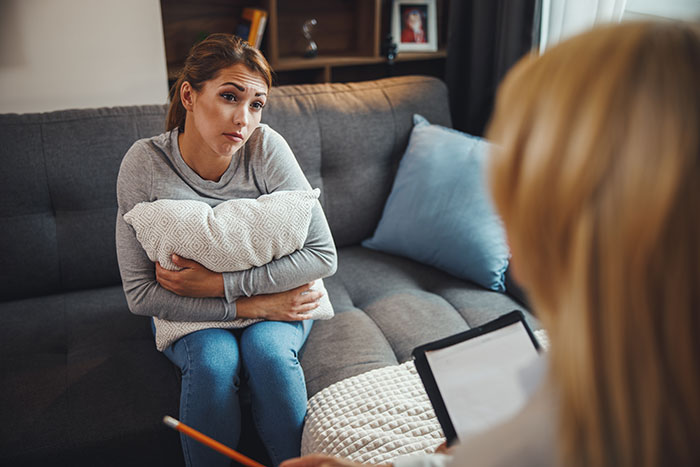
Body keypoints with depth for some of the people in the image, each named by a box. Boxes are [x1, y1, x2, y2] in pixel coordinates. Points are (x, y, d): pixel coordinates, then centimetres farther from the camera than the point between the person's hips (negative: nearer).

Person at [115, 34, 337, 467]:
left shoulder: (265, 147, -20)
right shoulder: (145, 163, -19)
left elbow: (324, 255, -21)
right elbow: (140, 294, -17)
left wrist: (218, 283, -24)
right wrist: (249, 306, -24)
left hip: (276, 299, 0)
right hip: (193, 315, 0)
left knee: (267, 348, -30)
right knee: (212, 361, -30)